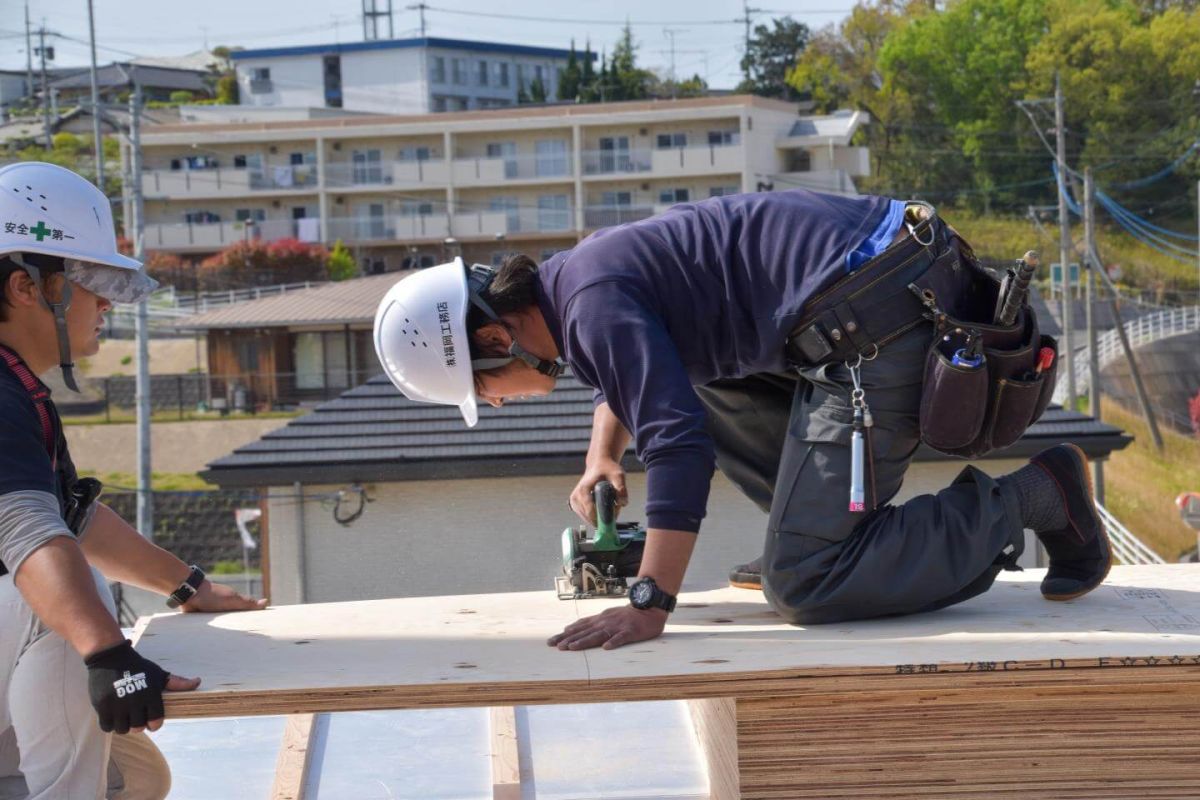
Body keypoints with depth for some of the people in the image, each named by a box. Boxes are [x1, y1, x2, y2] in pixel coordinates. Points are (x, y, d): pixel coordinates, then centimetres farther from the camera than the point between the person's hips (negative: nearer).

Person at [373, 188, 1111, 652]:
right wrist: (602, 454, 27)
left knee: (802, 587, -9)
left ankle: (1034, 497, -4)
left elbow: (679, 443, -22)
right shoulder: (570, 276, 19)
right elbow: (632, 375, 42)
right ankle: (814, 530, 21)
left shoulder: (591, 304, -13)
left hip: (876, 326, -11)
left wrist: (649, 607, -22)